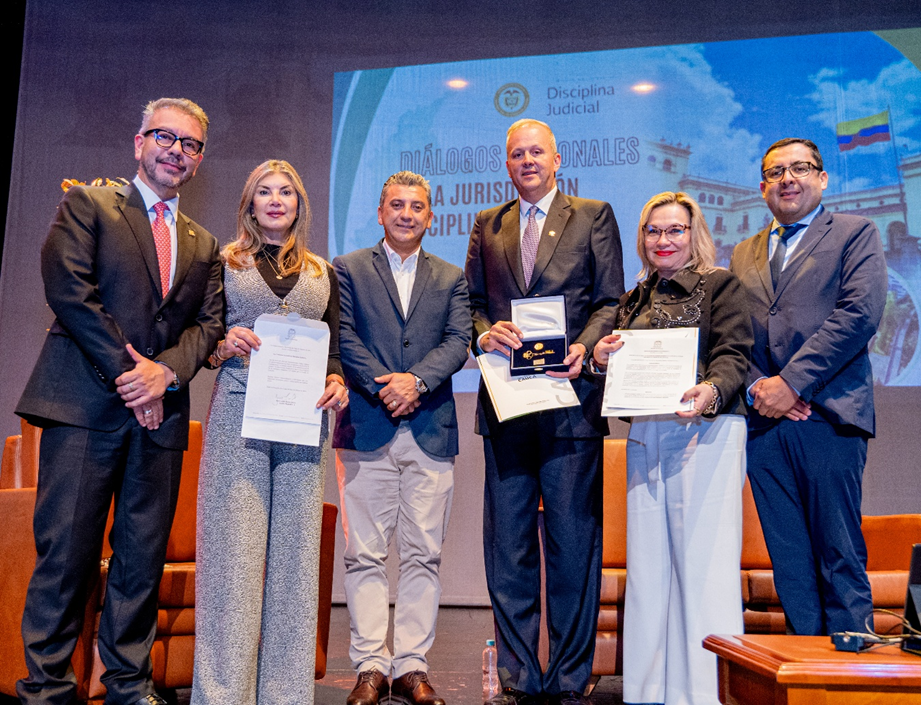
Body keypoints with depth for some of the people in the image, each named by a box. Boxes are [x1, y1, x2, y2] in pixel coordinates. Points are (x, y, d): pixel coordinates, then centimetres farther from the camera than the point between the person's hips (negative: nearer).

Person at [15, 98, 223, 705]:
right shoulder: (87, 205, 7)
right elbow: (68, 288, -6)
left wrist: (168, 370, -10)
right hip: (85, 404, -4)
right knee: (65, 551, -3)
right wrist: (125, 372, -11)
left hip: (161, 412, 4)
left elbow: (208, 323, 10)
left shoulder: (203, 245, 20)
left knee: (144, 558, 6)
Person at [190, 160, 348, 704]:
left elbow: (334, 346, 16)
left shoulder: (322, 273, 18)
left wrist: (338, 380, -4)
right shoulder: (224, 263, 11)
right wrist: (221, 345, -11)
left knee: (295, 544, 2)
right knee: (235, 542, -5)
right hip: (239, 410, -2)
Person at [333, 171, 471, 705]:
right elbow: (344, 338, -1)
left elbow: (458, 342, 2)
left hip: (432, 431, 2)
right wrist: (383, 384, -13)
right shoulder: (348, 269, 10)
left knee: (424, 555, 3)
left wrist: (416, 380, -14)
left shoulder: (451, 279, 15)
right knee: (365, 554, 1)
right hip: (367, 430, -1)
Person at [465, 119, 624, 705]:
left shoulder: (594, 216, 10)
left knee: (574, 543, 1)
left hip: (570, 398, -3)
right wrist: (485, 333, -7)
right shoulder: (487, 226, 18)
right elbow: (473, 301, 15)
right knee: (508, 547, 6)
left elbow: (611, 301, 3)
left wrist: (584, 346, -15)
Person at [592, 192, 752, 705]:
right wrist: (603, 360, -1)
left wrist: (711, 391, -28)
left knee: (704, 561, -5)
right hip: (646, 435, 6)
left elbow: (733, 355, -8)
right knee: (647, 561, 7)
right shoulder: (635, 300, 20)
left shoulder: (721, 285, 4)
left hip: (707, 431, -5)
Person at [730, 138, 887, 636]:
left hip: (827, 416, -4)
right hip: (763, 423, 4)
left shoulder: (855, 234, 7)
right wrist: (755, 387, -6)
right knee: (789, 561, 7)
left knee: (840, 559, -1)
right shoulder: (744, 254, 21)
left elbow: (860, 313, -8)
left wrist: (791, 381, -13)